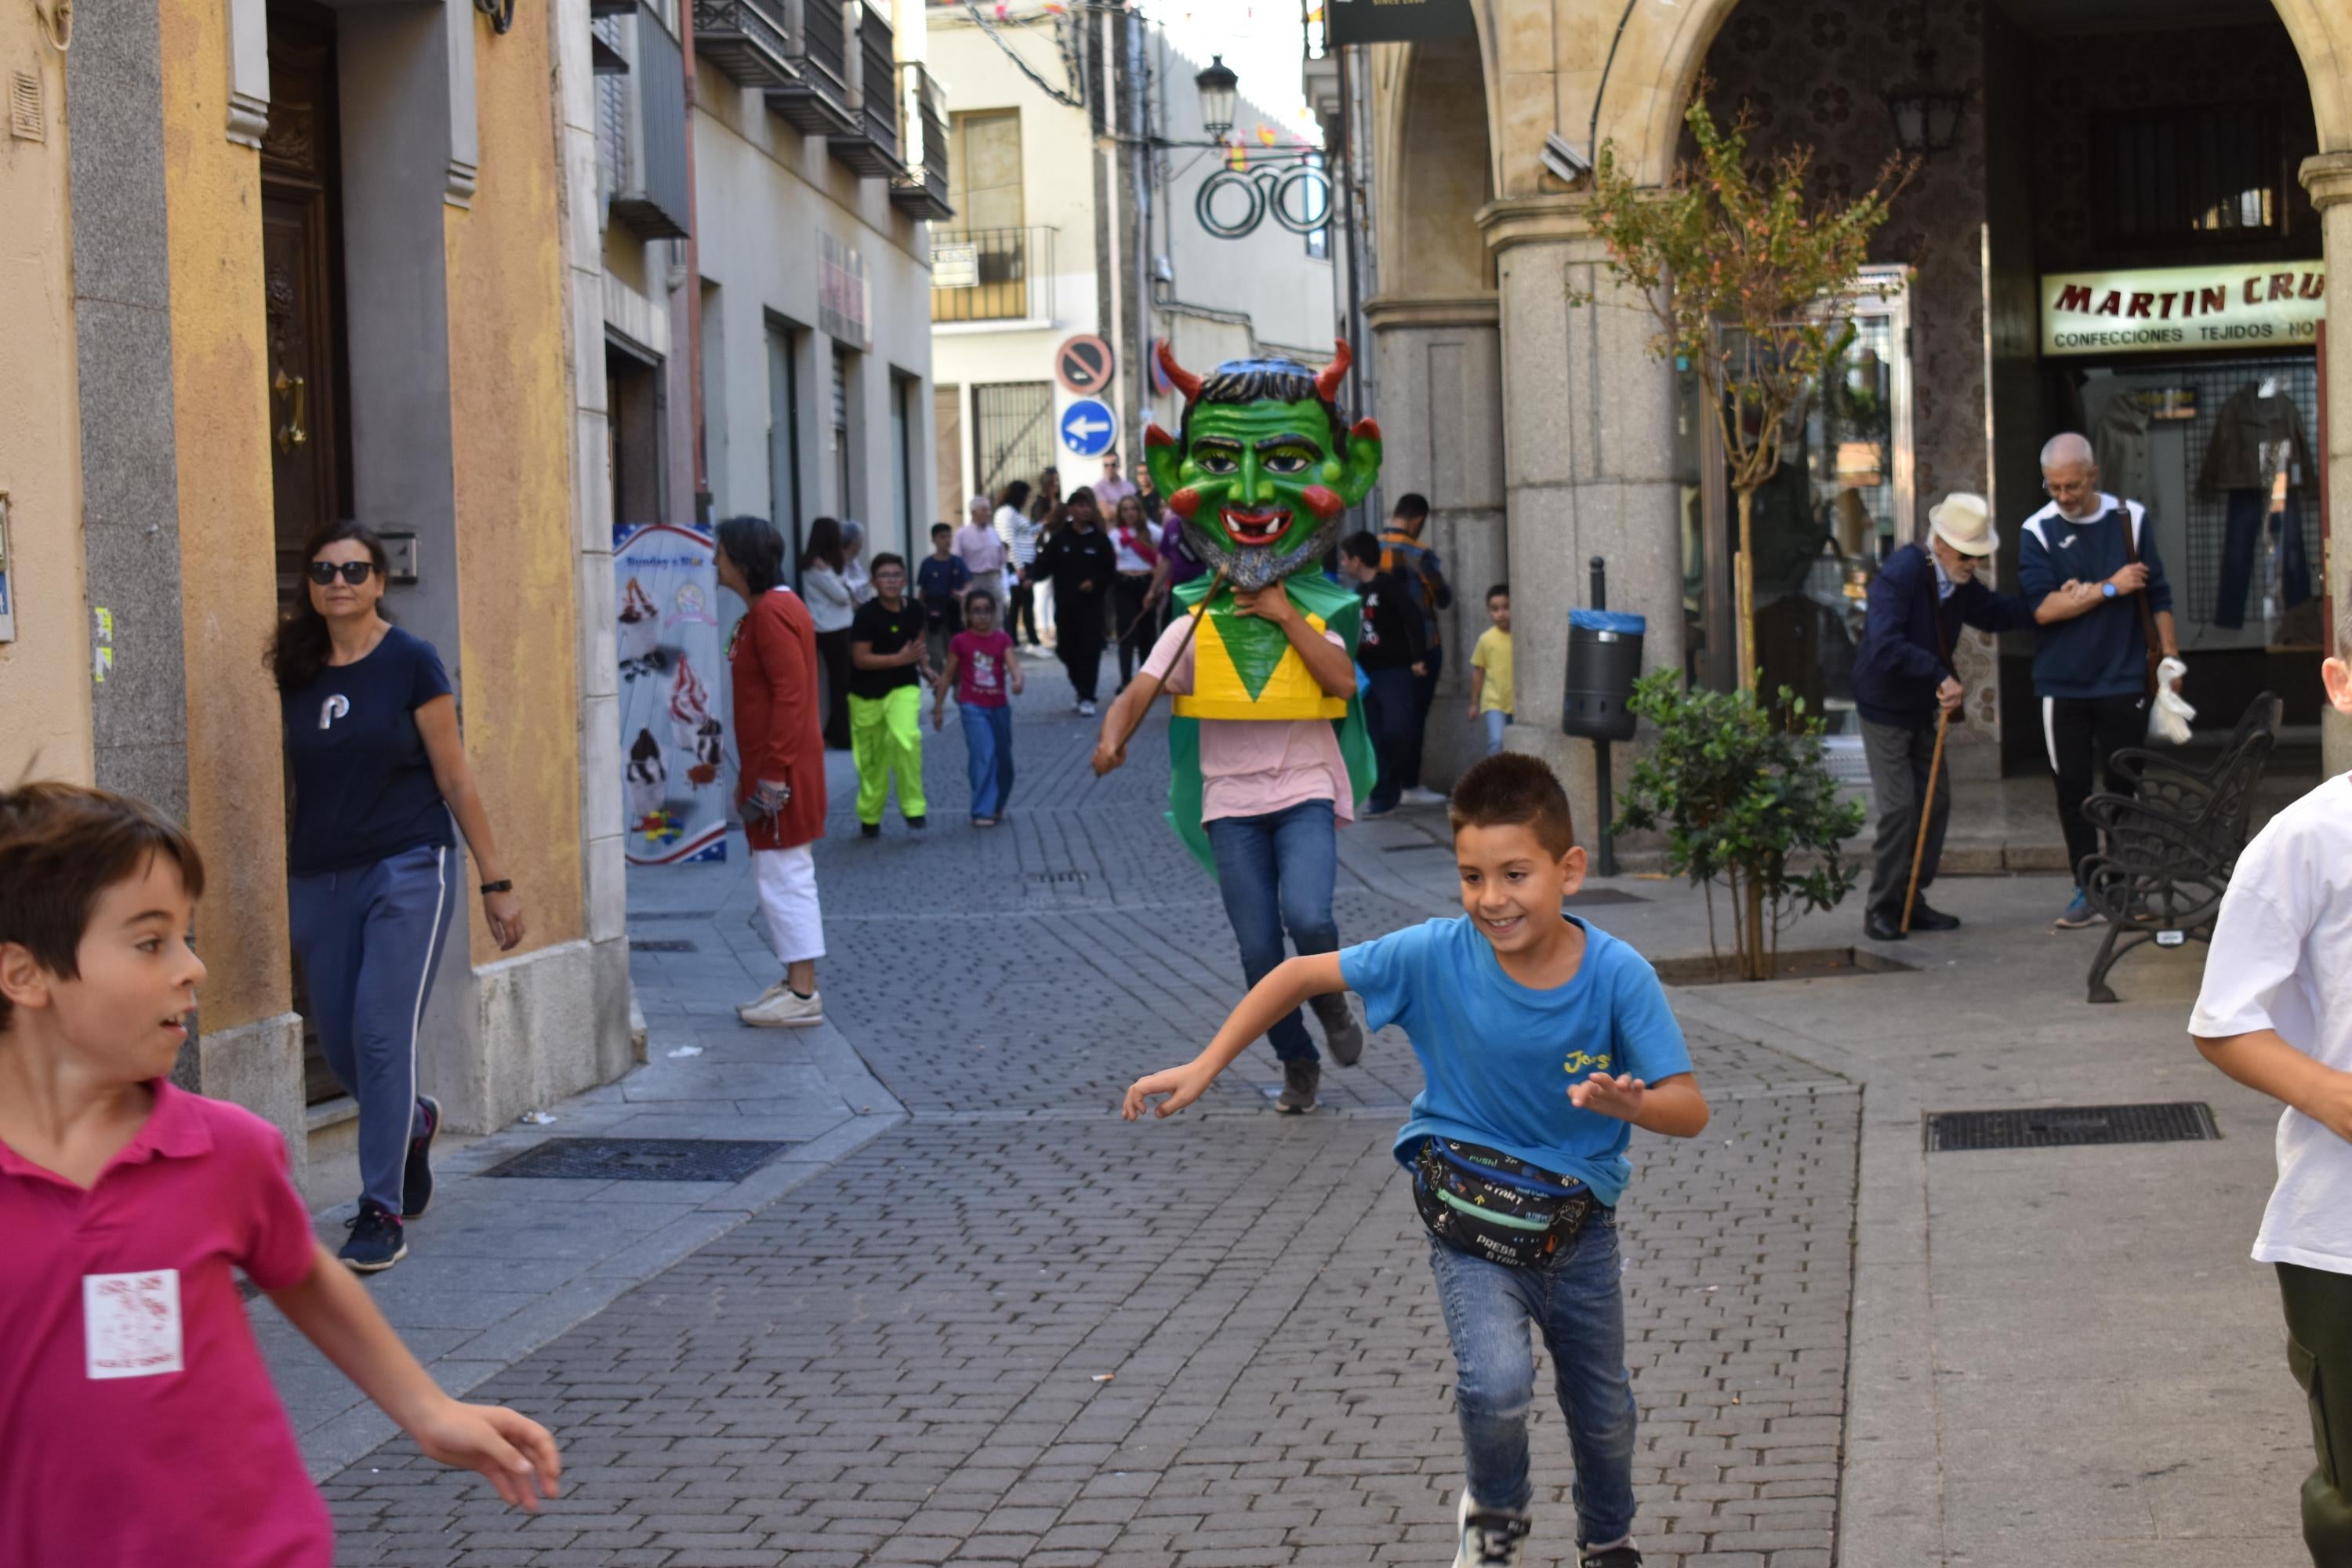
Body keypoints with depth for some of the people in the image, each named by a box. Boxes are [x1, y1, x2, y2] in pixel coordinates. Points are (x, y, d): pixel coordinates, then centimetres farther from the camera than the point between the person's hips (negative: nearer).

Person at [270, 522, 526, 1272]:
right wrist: (279, 884, 12)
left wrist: (497, 880, -2)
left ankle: (383, 1214, -6)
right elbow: (289, 784, 13)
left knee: (380, 1033, -13)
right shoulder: (295, 672, 6)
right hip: (318, 880, 5)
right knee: (340, 1048, 7)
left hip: (407, 870, -4)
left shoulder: (410, 662, -4)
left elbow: (455, 780, -3)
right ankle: (415, 1122, 40)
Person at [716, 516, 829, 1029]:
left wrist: (772, 773, -23)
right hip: (769, 768, 11)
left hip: (780, 771, -11)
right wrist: (752, 774, 24)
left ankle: (803, 996, -4)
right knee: (780, 877, 15)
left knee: (784, 879, -7)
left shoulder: (773, 613, -18)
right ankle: (796, 983, 21)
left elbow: (790, 695, -23)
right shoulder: (763, 610, 16)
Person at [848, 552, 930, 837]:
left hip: (903, 688, 2)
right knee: (872, 759, 9)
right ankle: (870, 816, 30)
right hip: (867, 694, -2)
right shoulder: (867, 615, -17)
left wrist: (922, 666, 13)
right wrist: (900, 658, -25)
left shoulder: (913, 611, -2)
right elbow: (860, 658, -20)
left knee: (907, 739, -25)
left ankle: (913, 807, -13)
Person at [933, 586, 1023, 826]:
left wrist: (1017, 680, -36)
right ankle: (982, 811, -15)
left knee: (1003, 758, 13)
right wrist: (938, 707, 6)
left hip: (999, 706, 3)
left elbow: (1013, 663, -14)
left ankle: (997, 805, 35)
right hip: (973, 707, -3)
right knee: (983, 755, -17)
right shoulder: (961, 641, -2)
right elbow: (948, 675, 5)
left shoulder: (1002, 640, 2)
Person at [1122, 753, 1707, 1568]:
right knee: (1496, 1383, -25)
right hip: (1468, 1218, -2)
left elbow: (1690, 1110, -21)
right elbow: (1303, 974, -8)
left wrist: (1629, 1102, -43)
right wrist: (1204, 1067, -11)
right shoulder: (1437, 954, -20)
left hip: (1577, 1223, 2)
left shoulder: (1618, 975, -21)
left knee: (1604, 1415, 18)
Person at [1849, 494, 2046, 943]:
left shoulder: (1960, 584, 1)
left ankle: (1911, 901, 17)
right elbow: (1885, 645, -36)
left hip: (1923, 710, 8)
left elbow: (1995, 613, 18)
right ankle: (1882, 910, -1)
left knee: (1935, 802, 7)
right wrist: (1941, 677, -37)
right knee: (1899, 806, -11)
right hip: (1884, 708, -8)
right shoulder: (1900, 575, -24)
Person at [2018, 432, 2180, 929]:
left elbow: (2158, 595, 6)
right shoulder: (2039, 531, -3)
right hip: (2062, 686, 0)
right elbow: (2042, 607, -14)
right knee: (2072, 790, 3)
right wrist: (2110, 589, -13)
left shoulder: (2130, 518, 1)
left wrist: (2170, 660, 3)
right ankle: (2087, 890, 11)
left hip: (2122, 682, 0)